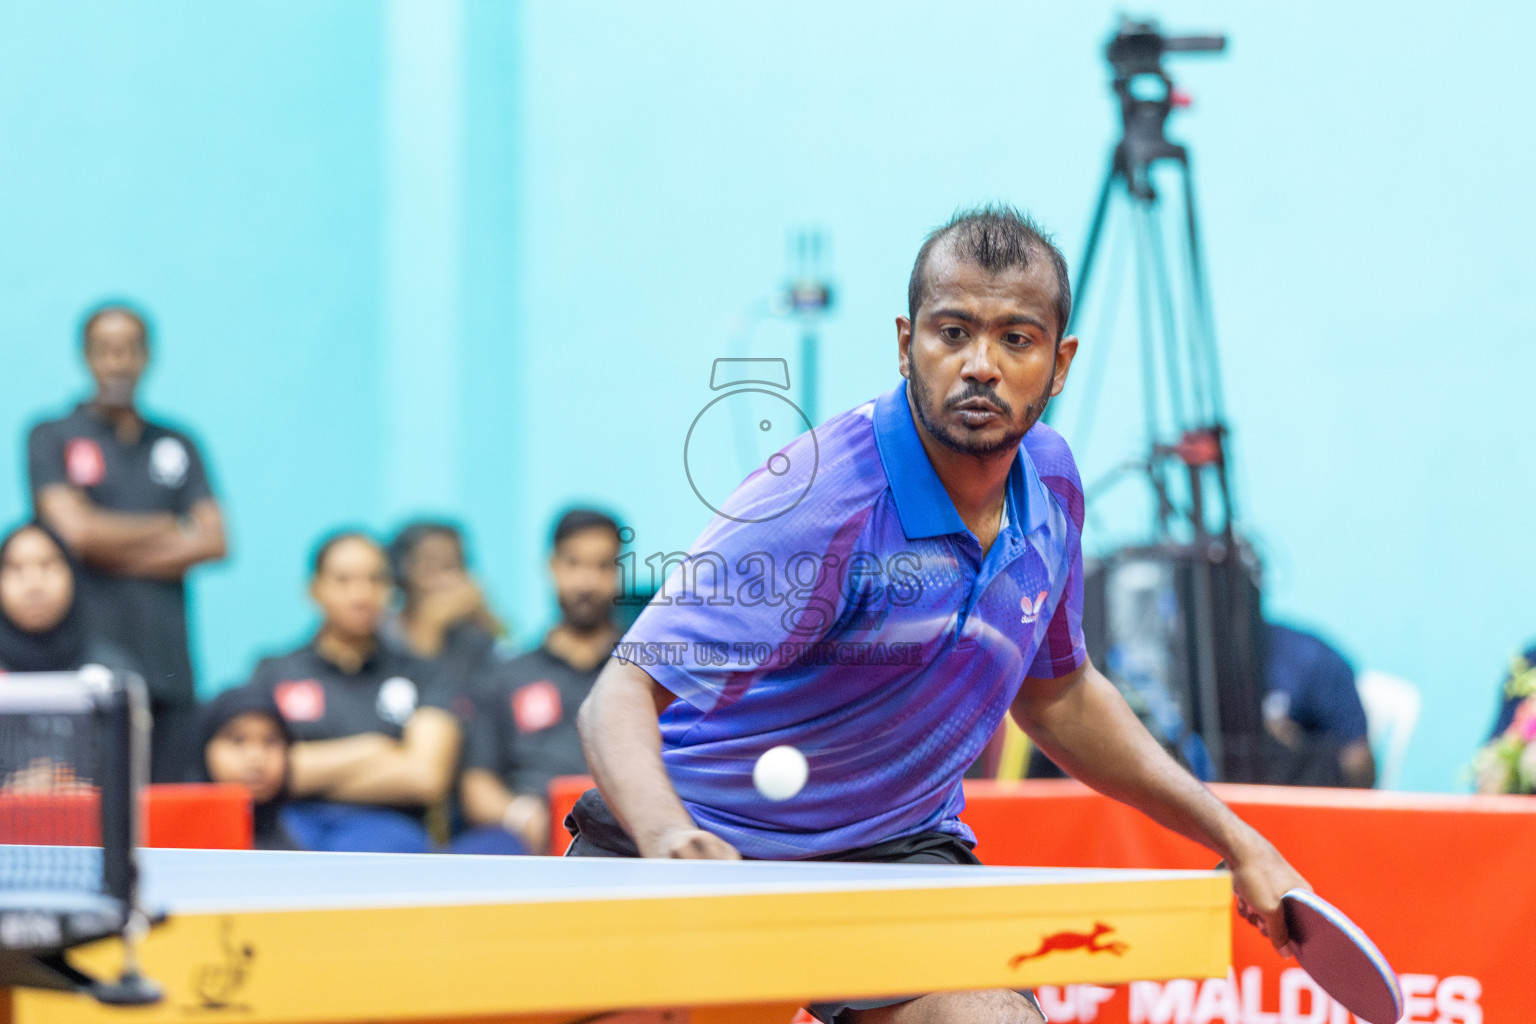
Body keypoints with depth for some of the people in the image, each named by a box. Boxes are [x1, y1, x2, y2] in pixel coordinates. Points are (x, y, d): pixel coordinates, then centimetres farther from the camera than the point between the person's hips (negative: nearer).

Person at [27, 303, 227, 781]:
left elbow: (214, 542, 6)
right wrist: (168, 530, 4)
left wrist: (117, 554, -3)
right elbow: (76, 529, -7)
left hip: (168, 667, 3)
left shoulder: (178, 446, 18)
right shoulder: (52, 439, 7)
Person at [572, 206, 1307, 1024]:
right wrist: (667, 835, -50)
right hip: (698, 844, -4)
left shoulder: (1049, 479, -4)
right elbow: (623, 695, -30)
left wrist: (1234, 840, 11)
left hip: (895, 846, 4)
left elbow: (1057, 697, 14)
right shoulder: (824, 503, -26)